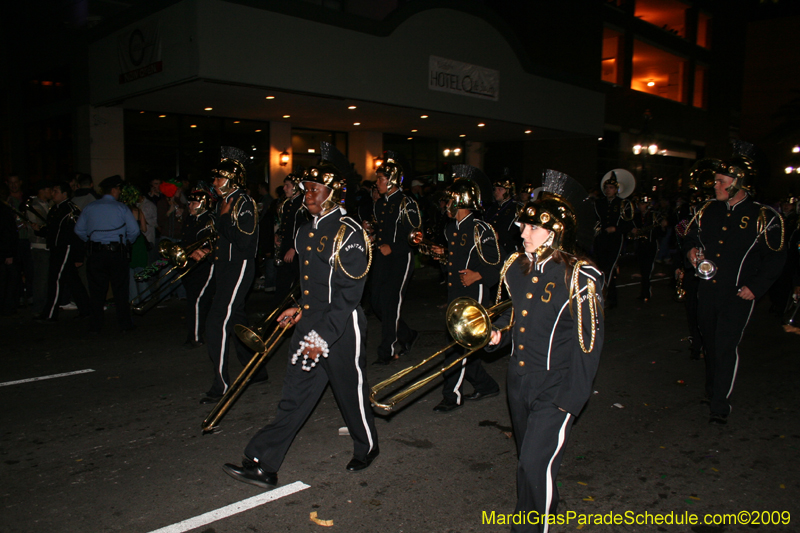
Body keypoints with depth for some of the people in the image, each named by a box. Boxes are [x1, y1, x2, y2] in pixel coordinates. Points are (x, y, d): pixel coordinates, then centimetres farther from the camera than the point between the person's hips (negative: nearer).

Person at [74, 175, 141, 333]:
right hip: (117, 252, -2)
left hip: (95, 253, 2)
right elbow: (134, 230, -6)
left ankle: (96, 325, 9)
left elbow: (79, 229, 11)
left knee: (97, 290, 7)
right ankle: (124, 323, 9)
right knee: (120, 289, 5)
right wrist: (126, 242, 12)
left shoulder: (90, 207, 7)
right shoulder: (121, 208, -2)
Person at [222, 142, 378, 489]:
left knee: (351, 391, 11)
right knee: (295, 396, 8)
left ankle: (367, 448, 36)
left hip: (342, 329, -7)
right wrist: (301, 309, 12)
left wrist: (324, 336, -22)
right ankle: (263, 465, 11)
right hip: (311, 324, 7)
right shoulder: (309, 230, 10)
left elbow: (348, 294, -20)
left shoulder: (348, 233, -16)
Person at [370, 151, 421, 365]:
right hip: (381, 259, 8)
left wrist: (393, 247, -19)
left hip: (400, 259, -8)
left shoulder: (407, 204, -11)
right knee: (377, 302, 7)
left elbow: (416, 234, -13)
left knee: (390, 303, -7)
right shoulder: (379, 204, 13)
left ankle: (387, 352, 5)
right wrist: (375, 240, 5)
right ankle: (406, 335, 28)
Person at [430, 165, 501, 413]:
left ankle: (453, 395, 9)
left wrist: (478, 275, -23)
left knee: (459, 345, -5)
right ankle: (486, 385, 30)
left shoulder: (480, 229, -14)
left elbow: (498, 264, -12)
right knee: (457, 341, 13)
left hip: (473, 293, -9)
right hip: (455, 293, 9)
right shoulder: (451, 227, 11)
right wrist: (443, 252, 10)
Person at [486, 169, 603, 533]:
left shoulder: (580, 277, -19)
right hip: (518, 380, 7)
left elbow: (588, 342, -16)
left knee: (535, 465, -8)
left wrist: (571, 400, -16)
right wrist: (498, 331, -4)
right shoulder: (516, 267, 0)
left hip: (555, 388, -7)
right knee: (528, 458, 24)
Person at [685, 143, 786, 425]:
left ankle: (720, 406, 4)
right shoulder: (708, 210, 5)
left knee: (726, 347, -7)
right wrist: (692, 250, -3)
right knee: (710, 344, 16)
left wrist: (755, 287, -13)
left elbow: (775, 258, -4)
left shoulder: (764, 217, -7)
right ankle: (712, 390, 36)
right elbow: (692, 235, 20)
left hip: (737, 295, -5)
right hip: (707, 292, 5)